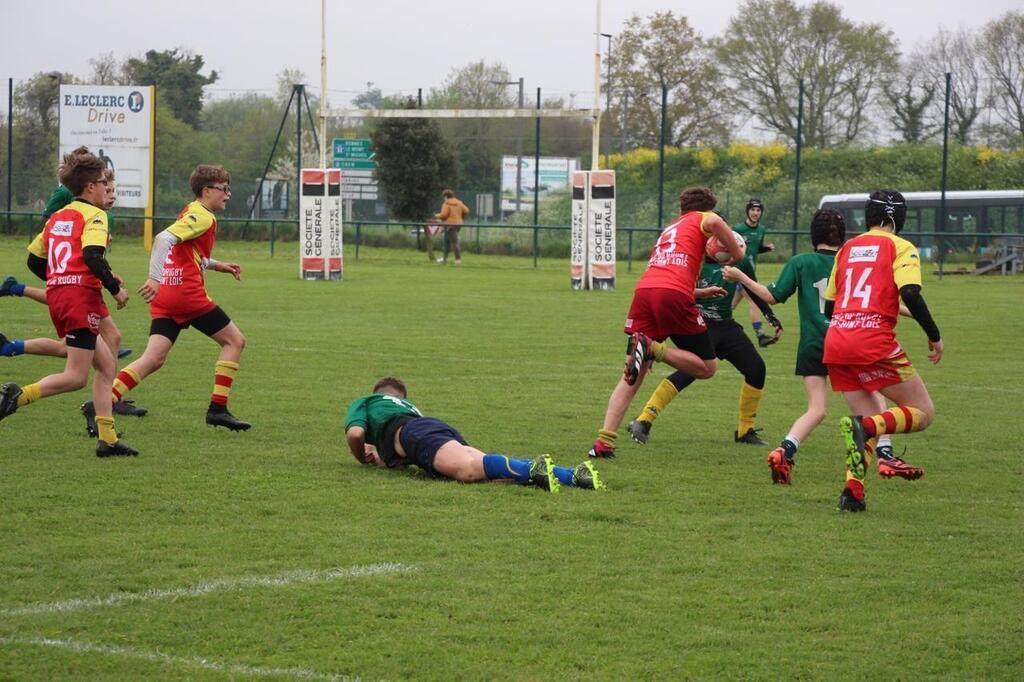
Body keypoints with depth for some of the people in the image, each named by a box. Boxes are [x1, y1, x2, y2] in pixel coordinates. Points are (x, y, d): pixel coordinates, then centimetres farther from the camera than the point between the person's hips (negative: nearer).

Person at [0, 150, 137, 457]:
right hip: (82, 296, -9)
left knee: (106, 364, 13)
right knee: (75, 377, -7)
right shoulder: (93, 215, -5)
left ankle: (107, 438, 8)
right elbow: (93, 256, -21)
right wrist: (115, 288, -13)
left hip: (57, 294, 9)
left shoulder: (57, 217, 19)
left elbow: (34, 260, 20)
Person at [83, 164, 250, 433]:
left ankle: (100, 405, -16)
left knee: (154, 359, 0)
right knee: (234, 340, 7)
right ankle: (217, 408, 4)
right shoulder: (203, 217, -8)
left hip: (165, 297, 9)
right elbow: (164, 238, -22)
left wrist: (215, 265, 28)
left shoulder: (190, 213, 22)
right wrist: (155, 278, -29)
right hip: (187, 293, -9)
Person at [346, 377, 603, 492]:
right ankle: (574, 475, -32)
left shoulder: (363, 402, 29)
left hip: (411, 432, -7)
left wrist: (362, 459, 26)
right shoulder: (407, 406, 45)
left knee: (468, 468, -34)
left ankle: (534, 469, -58)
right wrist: (382, 456, 50)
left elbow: (355, 433, 8)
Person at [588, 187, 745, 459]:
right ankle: (653, 348, -18)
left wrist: (701, 292, 57)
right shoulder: (702, 219, 19)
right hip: (675, 295, -6)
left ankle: (604, 442, -6)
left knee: (630, 378, 8)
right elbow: (715, 222, -7)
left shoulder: (669, 229, 38)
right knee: (707, 367, 6)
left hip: (643, 290, 6)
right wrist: (737, 255, 8)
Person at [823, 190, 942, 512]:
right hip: (873, 343, -6)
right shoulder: (900, 248, 4)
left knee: (871, 422, 16)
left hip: (834, 342, 6)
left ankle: (853, 489, -5)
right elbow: (910, 294, -13)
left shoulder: (848, 248, 21)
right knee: (923, 413, 2)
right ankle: (863, 426, -25)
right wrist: (934, 335, -3)